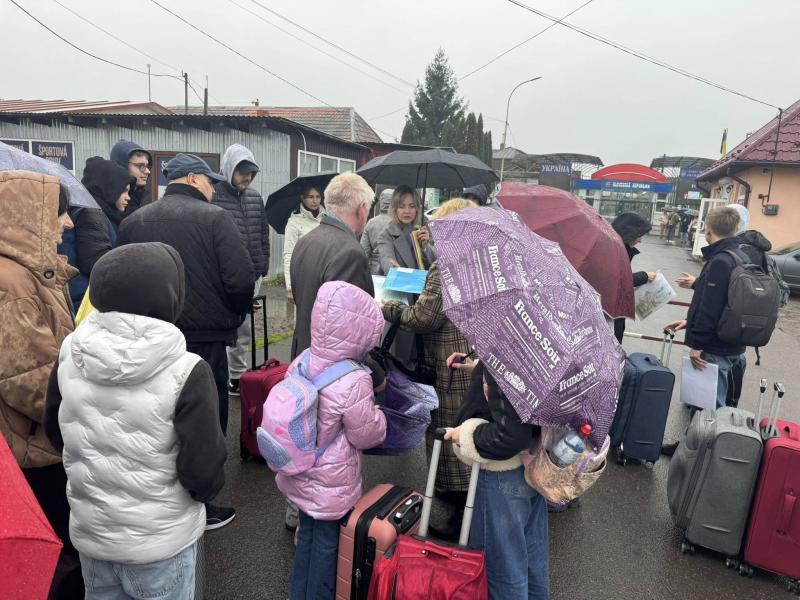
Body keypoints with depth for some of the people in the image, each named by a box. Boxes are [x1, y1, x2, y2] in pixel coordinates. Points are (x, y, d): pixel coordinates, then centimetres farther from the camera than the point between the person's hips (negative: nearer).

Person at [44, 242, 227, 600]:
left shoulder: (69, 354, -12)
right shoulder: (185, 372, -27)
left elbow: (56, 433, 5)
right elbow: (204, 474, -21)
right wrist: (205, 490, 1)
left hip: (89, 534, 4)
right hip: (161, 542, -4)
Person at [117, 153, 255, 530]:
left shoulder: (133, 221, 5)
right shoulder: (214, 218, -10)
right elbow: (240, 280, -18)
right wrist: (236, 313, 2)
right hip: (205, 338, -5)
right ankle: (198, 508, 21)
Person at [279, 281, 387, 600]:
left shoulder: (301, 362, -9)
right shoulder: (353, 383, -30)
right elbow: (366, 435, -17)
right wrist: (377, 414, 1)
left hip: (299, 474, 7)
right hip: (332, 483, -7)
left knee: (307, 533, 25)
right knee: (328, 541, 14)